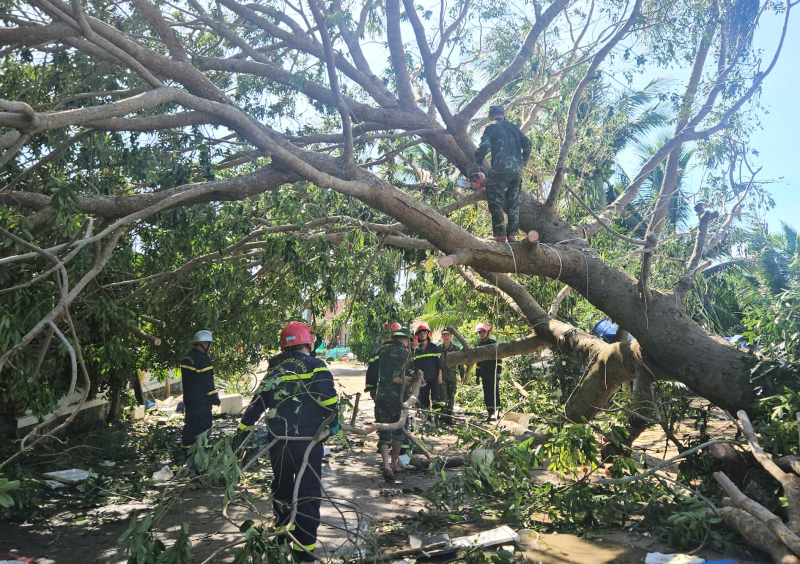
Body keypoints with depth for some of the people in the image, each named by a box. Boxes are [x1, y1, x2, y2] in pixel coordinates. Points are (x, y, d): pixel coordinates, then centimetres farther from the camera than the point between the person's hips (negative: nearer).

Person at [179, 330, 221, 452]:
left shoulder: (187, 358, 11)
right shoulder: (203, 359, -18)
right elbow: (207, 382, -17)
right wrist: (215, 398, -10)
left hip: (189, 399, 9)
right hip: (201, 401, -9)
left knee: (190, 426, 18)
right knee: (203, 427, -4)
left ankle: (186, 451, 26)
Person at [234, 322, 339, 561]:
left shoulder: (274, 372, 9)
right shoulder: (316, 367, -6)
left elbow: (256, 405, 13)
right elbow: (328, 397, -20)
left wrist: (240, 435, 19)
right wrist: (333, 421, -5)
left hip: (278, 442, 4)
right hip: (308, 442, -4)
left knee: (282, 486, 24)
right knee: (308, 492, 6)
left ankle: (284, 531, 35)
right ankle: (304, 547, 9)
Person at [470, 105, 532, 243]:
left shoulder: (492, 127, 4)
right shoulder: (514, 127, 20)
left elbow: (484, 146, -9)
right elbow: (527, 144, 15)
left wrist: (477, 164, -1)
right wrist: (523, 162, 24)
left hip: (500, 170, -6)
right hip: (517, 171, 6)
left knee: (496, 202, -2)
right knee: (513, 203, 11)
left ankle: (499, 234, -7)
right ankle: (512, 234, 8)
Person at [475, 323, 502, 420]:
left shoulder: (493, 343, -1)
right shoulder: (479, 345, 16)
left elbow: (499, 359, -5)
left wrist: (498, 372, -13)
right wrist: (477, 375, 16)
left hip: (493, 372, -6)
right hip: (484, 374, 6)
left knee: (494, 391, -9)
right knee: (486, 394, 5)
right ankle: (490, 412, 8)